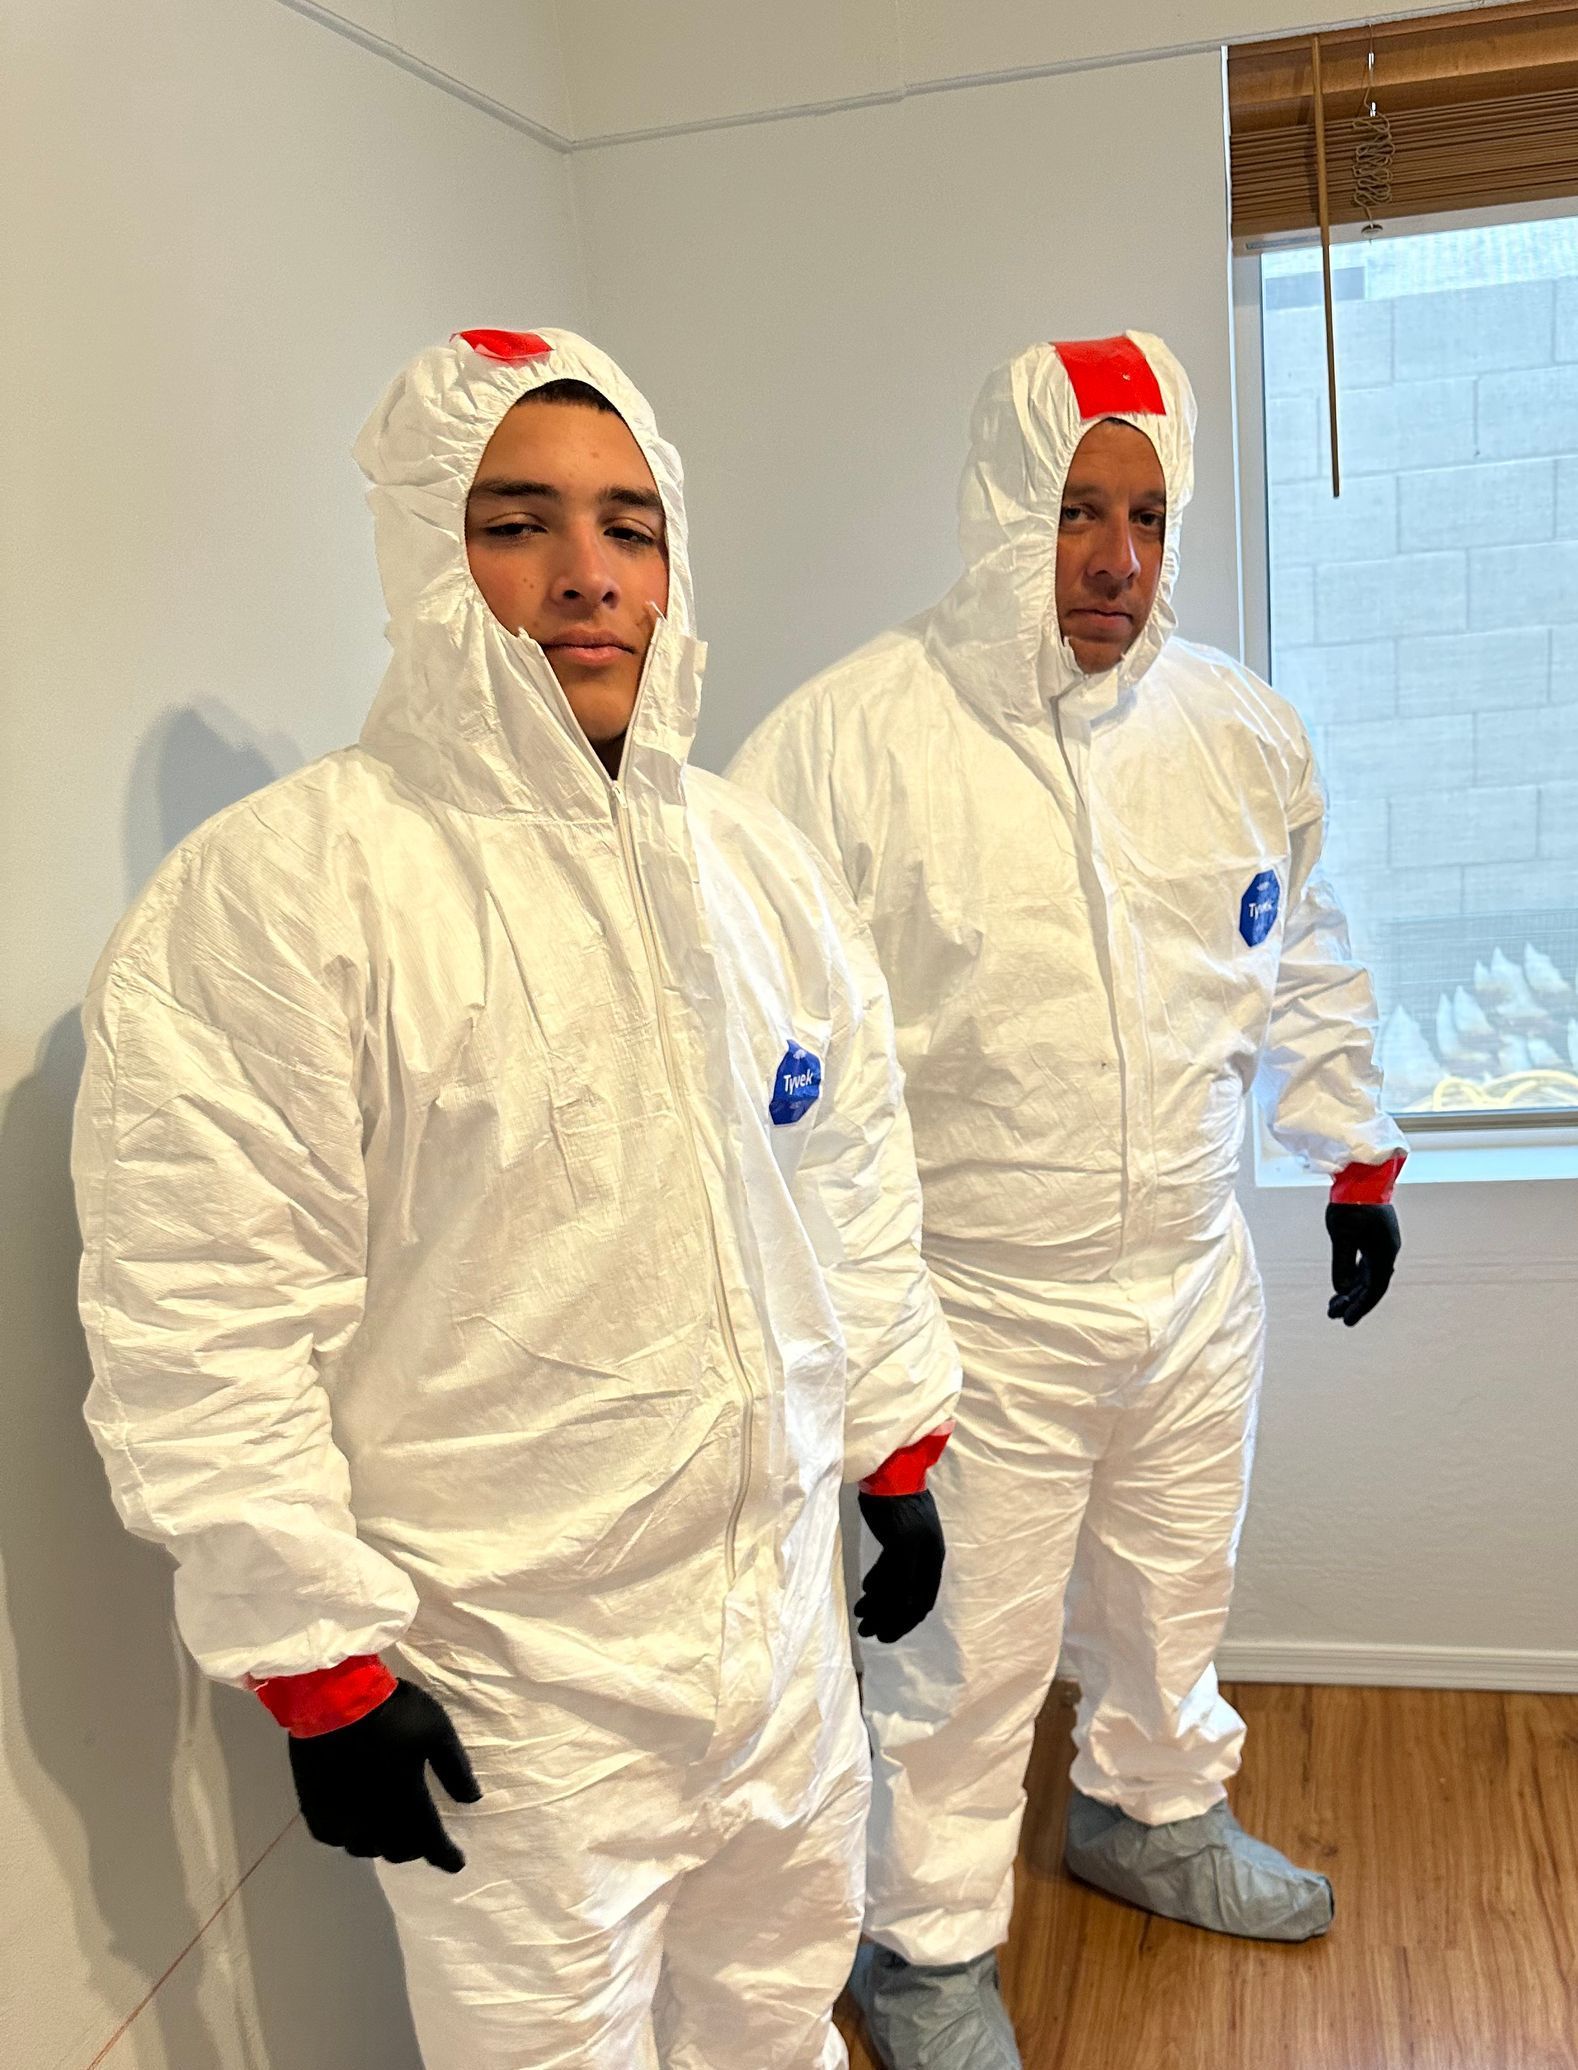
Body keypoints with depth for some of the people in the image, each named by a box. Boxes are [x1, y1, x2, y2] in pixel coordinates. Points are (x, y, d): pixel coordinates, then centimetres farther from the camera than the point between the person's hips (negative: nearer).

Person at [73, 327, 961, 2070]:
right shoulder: (279, 889, -18)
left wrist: (899, 1452, 14)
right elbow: (201, 1326, -17)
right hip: (505, 1685, -6)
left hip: (781, 1610, 6)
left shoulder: (756, 861, 4)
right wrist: (316, 1667, -14)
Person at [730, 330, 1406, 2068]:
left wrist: (1357, 1158, 19)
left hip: (1195, 1282, 6)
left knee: (1173, 1595, 25)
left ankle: (1153, 1813, 53)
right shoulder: (851, 734, -17)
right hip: (970, 1310, -5)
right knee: (962, 1658, 9)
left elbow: (1305, 965, 15)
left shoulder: (1239, 730, 1)